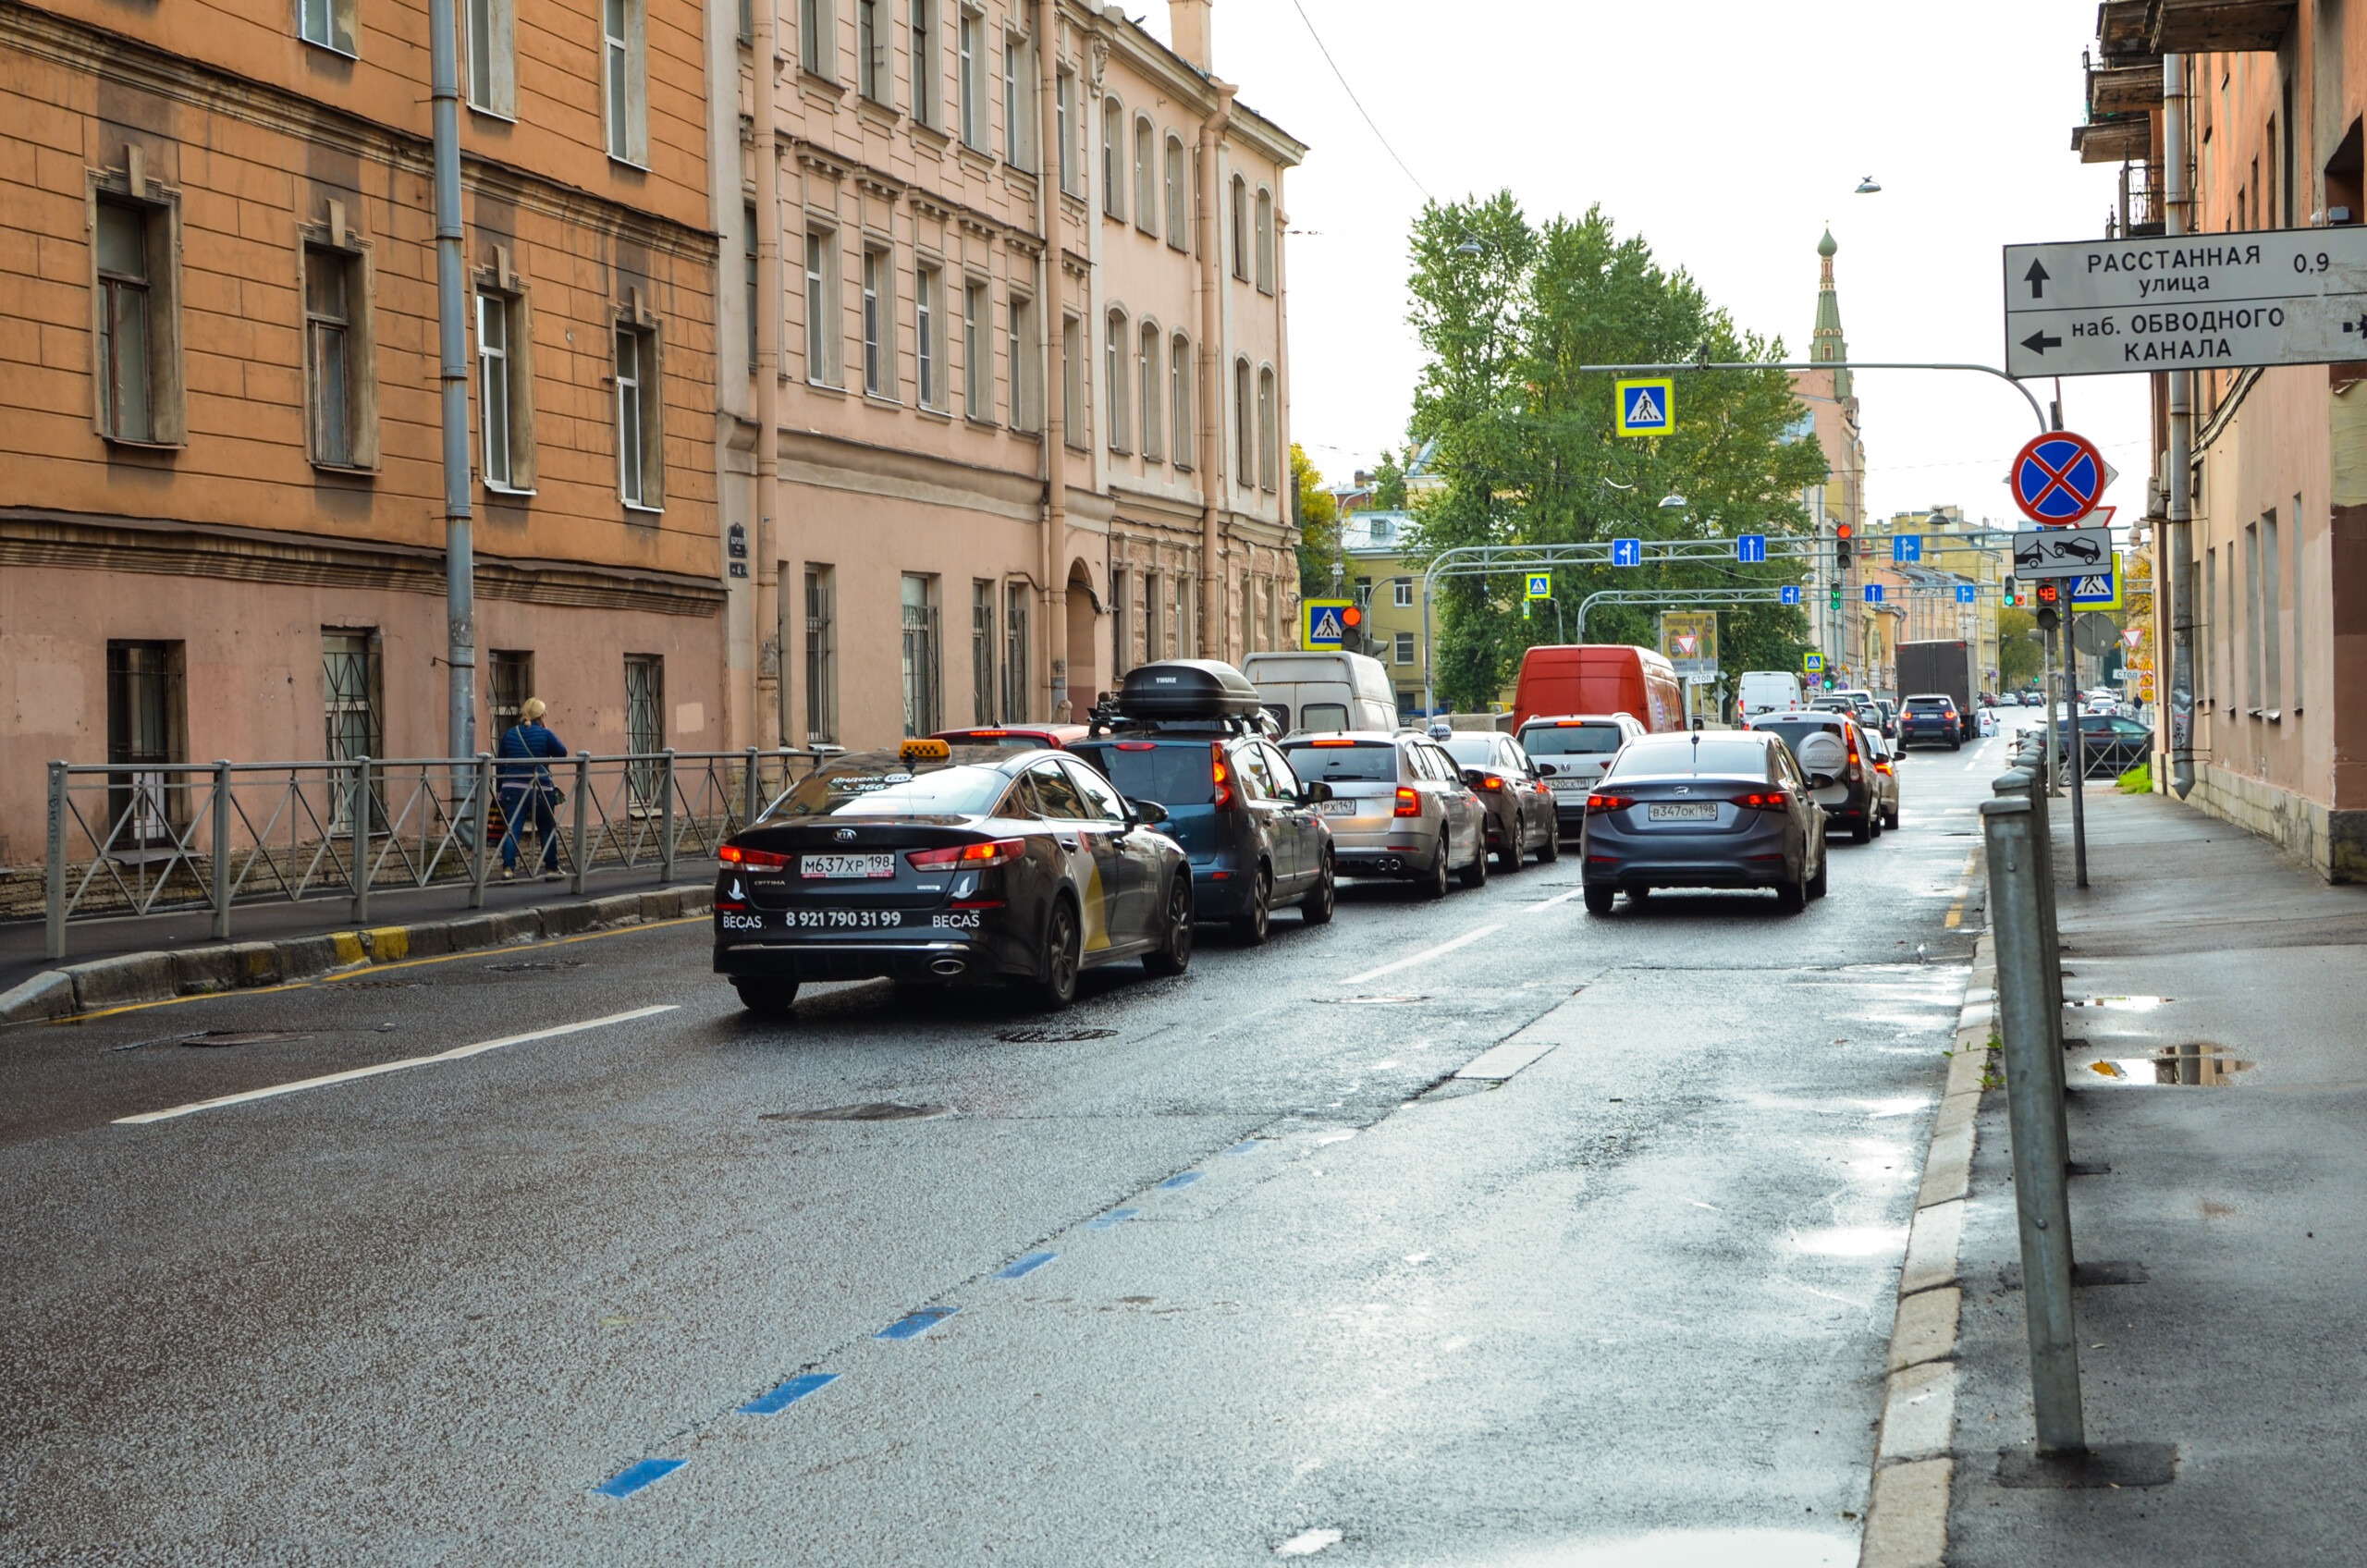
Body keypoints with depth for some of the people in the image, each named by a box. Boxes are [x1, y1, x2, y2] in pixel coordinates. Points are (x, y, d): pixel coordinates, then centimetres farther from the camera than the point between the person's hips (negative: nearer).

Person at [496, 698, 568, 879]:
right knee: (547, 829, 11)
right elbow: (562, 752, 6)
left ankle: (508, 868, -12)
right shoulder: (544, 734, -7)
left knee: (512, 829, 0)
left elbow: (500, 764, 12)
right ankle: (551, 869, 16)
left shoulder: (509, 734, 7)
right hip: (540, 790, -3)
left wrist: (500, 789, 19)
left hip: (513, 789, 3)